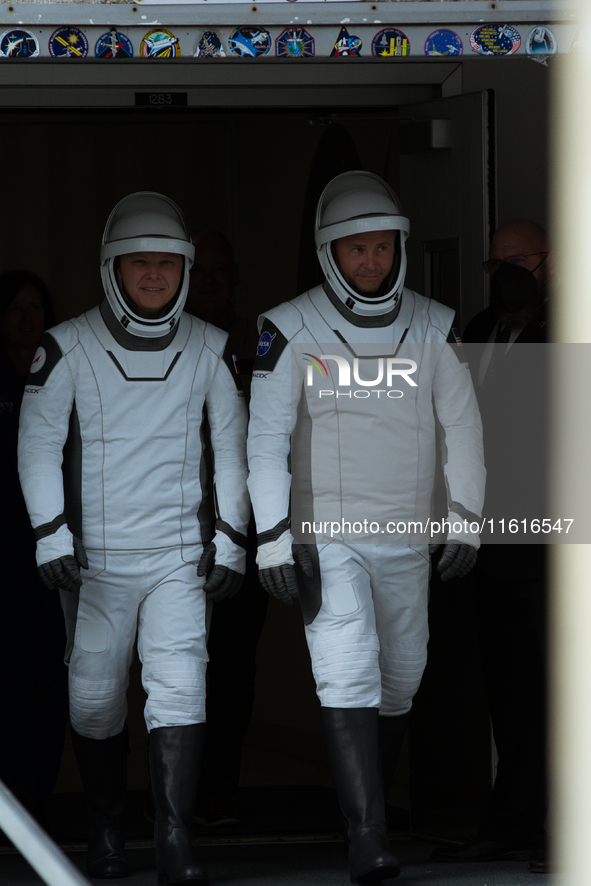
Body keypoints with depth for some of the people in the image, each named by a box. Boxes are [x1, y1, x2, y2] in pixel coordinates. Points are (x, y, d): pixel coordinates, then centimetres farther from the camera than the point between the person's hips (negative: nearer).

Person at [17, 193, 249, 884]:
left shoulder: (209, 350, 3)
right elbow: (38, 443, 0)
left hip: (180, 554, 0)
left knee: (179, 687, -12)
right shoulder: (68, 348, -4)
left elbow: (232, 447, 11)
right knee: (94, 697, 5)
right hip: (96, 555, 0)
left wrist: (230, 540, 6)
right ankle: (105, 829, 25)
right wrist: (51, 534, -9)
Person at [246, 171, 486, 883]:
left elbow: (462, 424, 9)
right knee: (348, 676, -16)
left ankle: (373, 793, 33)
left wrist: (466, 519, 3)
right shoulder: (291, 330, -8)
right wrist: (272, 537, -14)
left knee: (401, 677, 12)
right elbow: (266, 436, -8)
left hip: (407, 539, 4)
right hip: (325, 535, -4)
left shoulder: (430, 328, 2)